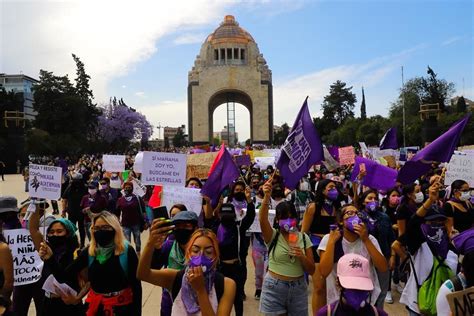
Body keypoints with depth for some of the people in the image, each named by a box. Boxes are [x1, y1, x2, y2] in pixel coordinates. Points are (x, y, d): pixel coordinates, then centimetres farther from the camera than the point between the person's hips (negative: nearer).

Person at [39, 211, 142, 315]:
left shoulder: (127, 251, -15)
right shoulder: (89, 251, -3)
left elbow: (136, 285, -12)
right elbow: (63, 277, -8)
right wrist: (49, 259, -24)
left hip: (122, 306, -3)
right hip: (95, 306, 4)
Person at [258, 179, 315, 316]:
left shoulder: (304, 238, 1)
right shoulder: (272, 235, -7)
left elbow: (311, 270, 3)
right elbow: (262, 219, -29)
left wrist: (302, 256, -18)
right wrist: (267, 196, -45)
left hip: (298, 288, 3)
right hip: (274, 287, -2)